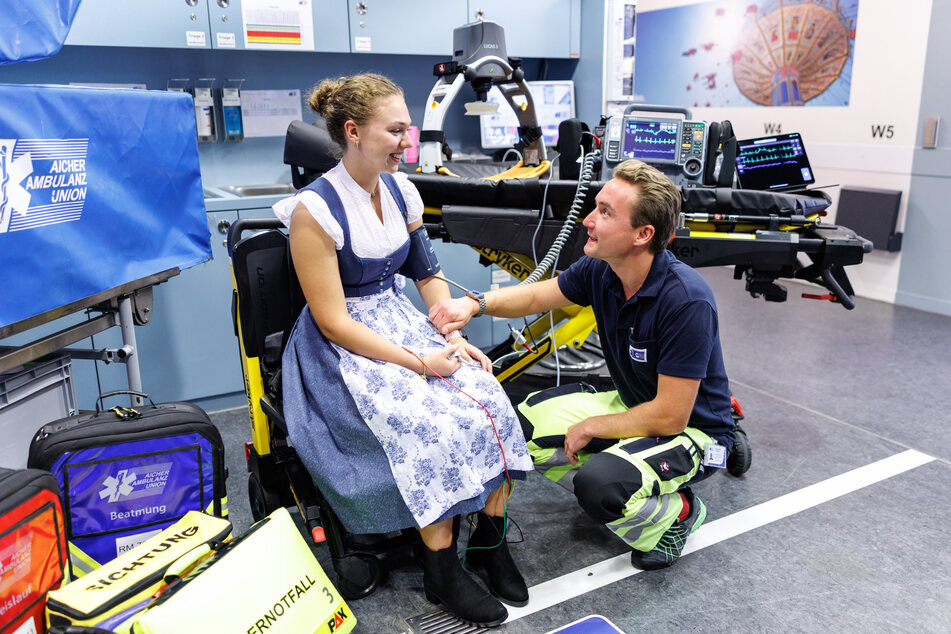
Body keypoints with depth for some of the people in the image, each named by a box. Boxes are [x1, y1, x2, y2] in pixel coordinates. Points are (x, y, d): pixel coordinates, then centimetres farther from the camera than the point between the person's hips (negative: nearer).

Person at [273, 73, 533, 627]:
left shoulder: (402, 190, 5)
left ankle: (491, 538, 0)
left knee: (488, 398, -17)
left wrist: (456, 337, -4)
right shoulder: (315, 210, -16)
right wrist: (417, 361, -21)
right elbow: (333, 321, -17)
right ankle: (442, 569, -8)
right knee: (434, 424, -28)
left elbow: (429, 274, 12)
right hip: (343, 348, -6)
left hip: (402, 320, 6)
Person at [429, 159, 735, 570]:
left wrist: (591, 428, -17)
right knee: (528, 421, -1)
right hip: (631, 405, 8)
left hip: (692, 429, -7)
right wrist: (474, 304, -15)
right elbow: (536, 296, 4)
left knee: (600, 485, -32)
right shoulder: (599, 270, -11)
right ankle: (623, 498, 9)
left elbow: (670, 416, -29)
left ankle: (676, 512, 2)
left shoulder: (686, 300, -32)